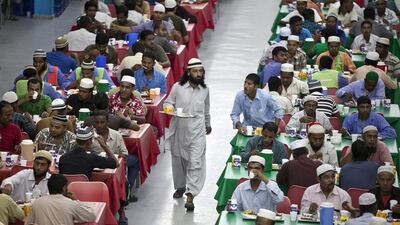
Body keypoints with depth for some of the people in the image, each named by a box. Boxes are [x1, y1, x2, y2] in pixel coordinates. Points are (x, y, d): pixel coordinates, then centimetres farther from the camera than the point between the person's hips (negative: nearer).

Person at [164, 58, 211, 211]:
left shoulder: (204, 90, 6)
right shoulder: (178, 87, -5)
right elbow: (167, 102, 3)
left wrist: (208, 124, 33)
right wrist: (170, 108, -20)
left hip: (197, 131, 0)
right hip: (179, 130, 0)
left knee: (195, 163, -12)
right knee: (178, 161, 15)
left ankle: (190, 195, -15)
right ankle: (180, 187, 38)